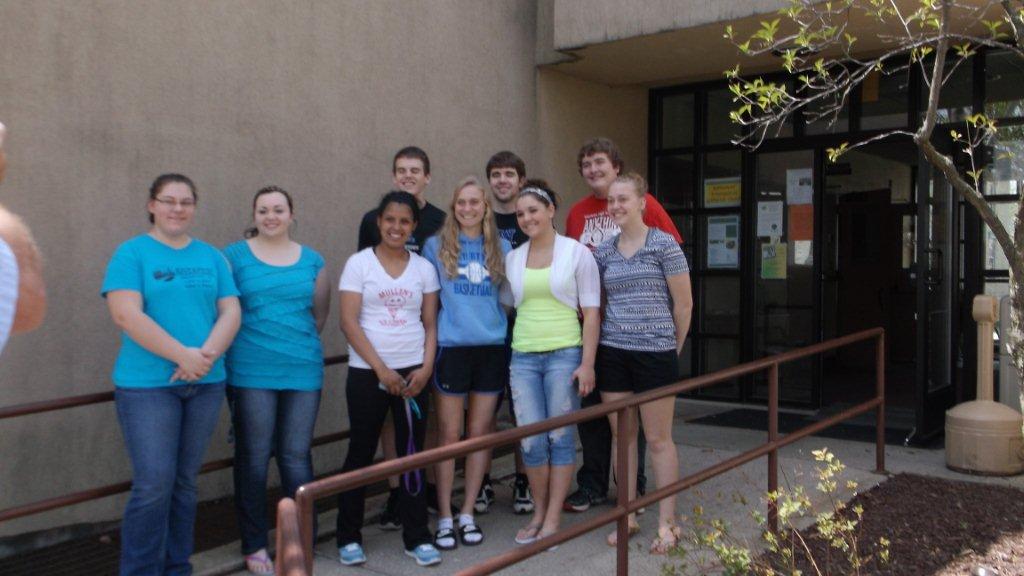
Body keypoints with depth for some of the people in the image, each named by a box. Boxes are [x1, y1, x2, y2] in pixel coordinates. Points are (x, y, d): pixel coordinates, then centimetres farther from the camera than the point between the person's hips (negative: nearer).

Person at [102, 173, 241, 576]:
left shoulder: (211, 256, 11)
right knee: (154, 485, -7)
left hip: (206, 384, 4)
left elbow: (231, 312, 4)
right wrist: (183, 355, -19)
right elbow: (126, 315, -14)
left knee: (185, 482, 11)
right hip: (147, 385, -4)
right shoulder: (132, 253, -2)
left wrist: (207, 355, -14)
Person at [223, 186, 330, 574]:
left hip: (303, 371, 2)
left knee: (296, 456, 6)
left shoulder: (312, 261, 10)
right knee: (253, 457, 5)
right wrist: (250, 343, 0)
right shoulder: (235, 256, 1)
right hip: (250, 373, -2)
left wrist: (300, 344, 10)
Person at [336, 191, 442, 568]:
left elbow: (430, 324, 8)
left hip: (413, 373, 2)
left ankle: (416, 537, 15)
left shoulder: (423, 268, 8)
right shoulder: (359, 264, -1)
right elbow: (349, 322, -7)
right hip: (367, 373, -2)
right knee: (361, 453, 6)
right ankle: (348, 537, 19)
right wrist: (381, 369, -13)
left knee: (412, 454, 5)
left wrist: (426, 367, -7)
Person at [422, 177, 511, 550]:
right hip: (451, 347, -2)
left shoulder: (501, 248, 9)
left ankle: (467, 514, 19)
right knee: (449, 433, 1)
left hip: (492, 346, 2)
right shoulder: (436, 247, 3)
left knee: (480, 431, 8)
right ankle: (444, 517, 12)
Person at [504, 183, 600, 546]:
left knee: (560, 437, 2)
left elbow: (591, 311, -3)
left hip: (564, 355, -3)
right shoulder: (513, 259, 10)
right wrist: (509, 357, 10)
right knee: (531, 441, 2)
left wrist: (587, 363, -9)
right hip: (523, 357, 3)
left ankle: (553, 519, 13)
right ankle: (538, 514, 20)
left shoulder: (577, 252, -1)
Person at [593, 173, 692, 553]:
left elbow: (683, 304, -1)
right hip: (613, 352, 4)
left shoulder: (663, 245, -5)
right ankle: (627, 517, 21)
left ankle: (667, 523, 13)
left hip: (655, 353, -4)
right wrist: (607, 337, 11)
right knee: (622, 436, 10)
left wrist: (673, 348, 5)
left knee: (658, 439, 2)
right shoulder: (603, 252, 8)